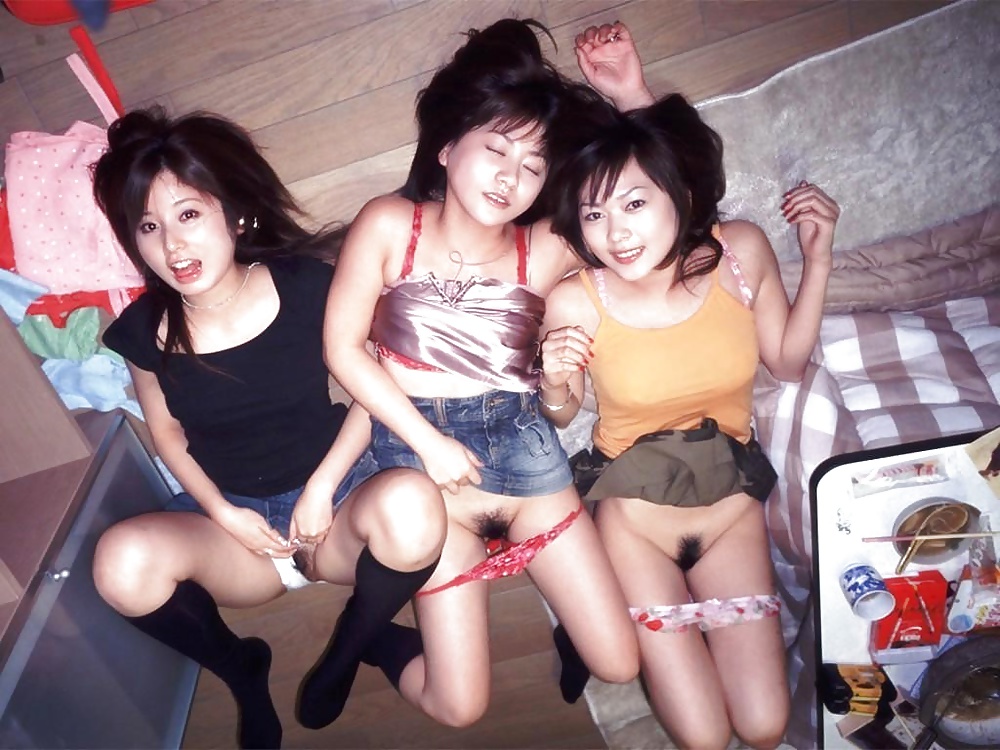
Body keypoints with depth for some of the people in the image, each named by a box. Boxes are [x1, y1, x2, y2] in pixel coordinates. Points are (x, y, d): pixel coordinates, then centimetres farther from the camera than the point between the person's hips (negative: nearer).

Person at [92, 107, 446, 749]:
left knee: (412, 505, -35)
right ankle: (240, 670, 4)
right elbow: (167, 431, 8)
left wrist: (322, 488, -15)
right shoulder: (144, 331, -6)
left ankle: (345, 653, 0)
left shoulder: (308, 287, -13)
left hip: (334, 505, -1)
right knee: (124, 562, -29)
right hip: (229, 519, 2)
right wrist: (223, 513, -6)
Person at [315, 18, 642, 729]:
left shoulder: (544, 250, -3)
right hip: (423, 455, -2)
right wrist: (429, 442, -10)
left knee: (620, 664, 8)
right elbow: (343, 347, -5)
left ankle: (547, 566, 36)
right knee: (460, 706, 3)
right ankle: (376, 637, 33)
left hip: (526, 449, 2)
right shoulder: (390, 225, -5)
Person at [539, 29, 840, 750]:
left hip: (731, 504, 3)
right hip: (633, 509, -2)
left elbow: (788, 359, 1)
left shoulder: (742, 251, -16)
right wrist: (557, 384, -28)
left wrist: (817, 259, -11)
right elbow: (560, 418, -4)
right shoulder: (574, 302, -23)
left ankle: (697, 610, 28)